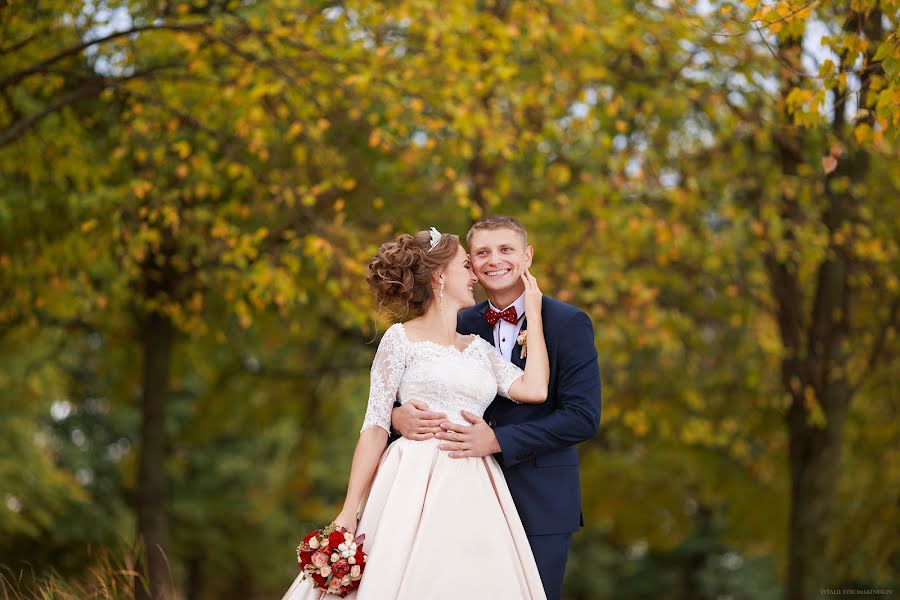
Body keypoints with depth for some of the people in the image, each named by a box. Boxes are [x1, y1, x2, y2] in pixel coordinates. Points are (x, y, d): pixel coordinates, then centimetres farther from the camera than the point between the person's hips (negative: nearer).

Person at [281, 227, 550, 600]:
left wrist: (533, 311, 10)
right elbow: (376, 426, -2)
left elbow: (534, 390, 2)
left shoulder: (479, 347, 18)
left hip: (472, 497, 5)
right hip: (416, 488, -5)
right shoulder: (400, 339, 3)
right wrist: (349, 511, -10)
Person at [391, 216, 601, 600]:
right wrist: (401, 416, -17)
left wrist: (497, 441, -20)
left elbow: (584, 417, -12)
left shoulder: (568, 323, -4)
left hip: (540, 505, -3)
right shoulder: (461, 325, 8)